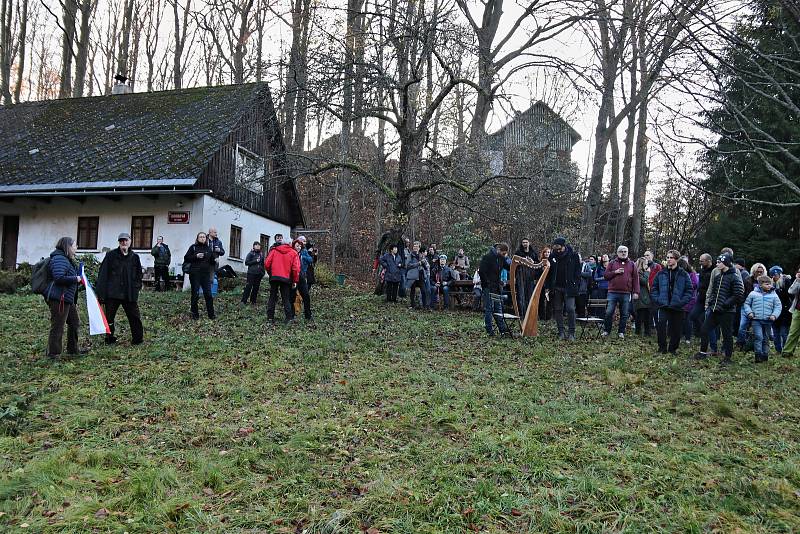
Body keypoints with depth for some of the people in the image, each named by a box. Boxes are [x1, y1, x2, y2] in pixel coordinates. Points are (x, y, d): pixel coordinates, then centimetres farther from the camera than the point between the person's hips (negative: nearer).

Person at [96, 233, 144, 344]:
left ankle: (138, 339, 10)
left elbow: (138, 275, 16)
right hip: (112, 293, -1)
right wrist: (100, 292, -7)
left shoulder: (134, 257, 8)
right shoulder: (111, 255, 0)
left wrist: (136, 288, 4)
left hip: (130, 294, 1)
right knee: (109, 318, 8)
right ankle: (109, 338, 22)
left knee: (135, 317, 1)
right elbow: (103, 274, -2)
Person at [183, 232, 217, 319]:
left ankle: (211, 314, 8)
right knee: (195, 294, 2)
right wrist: (196, 256, -14)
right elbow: (186, 258, -1)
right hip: (195, 274, -2)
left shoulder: (208, 248, 11)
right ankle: (195, 314, 12)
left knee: (208, 294, 0)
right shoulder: (193, 247, 2)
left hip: (206, 274, 3)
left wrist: (215, 260, -4)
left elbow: (212, 261, 18)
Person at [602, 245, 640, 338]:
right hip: (613, 292, -1)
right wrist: (615, 272, -11)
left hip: (626, 293, 1)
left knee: (624, 314, 6)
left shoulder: (631, 264, 10)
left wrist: (636, 292, -1)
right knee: (609, 312, -2)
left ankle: (621, 332, 16)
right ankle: (607, 331, 11)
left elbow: (635, 279, 7)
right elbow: (605, 275, 4)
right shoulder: (612, 263, 9)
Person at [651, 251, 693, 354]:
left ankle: (673, 348, 24)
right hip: (663, 306, 1)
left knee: (676, 330, 5)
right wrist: (658, 300, -4)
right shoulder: (661, 273, 7)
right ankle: (662, 347, -3)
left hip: (677, 307, 0)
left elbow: (689, 291, -1)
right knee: (660, 325, -18)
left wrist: (681, 302, -11)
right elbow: (654, 288, 10)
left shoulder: (683, 274, 0)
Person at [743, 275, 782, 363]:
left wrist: (774, 315, -6)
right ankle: (758, 355, -11)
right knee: (758, 337, -13)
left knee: (766, 339, 11)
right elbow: (746, 304, 10)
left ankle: (765, 355, 20)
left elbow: (778, 306, 9)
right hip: (756, 320, -2)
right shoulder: (753, 294, 2)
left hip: (768, 321, 2)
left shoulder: (774, 295, 5)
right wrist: (749, 312, -4)